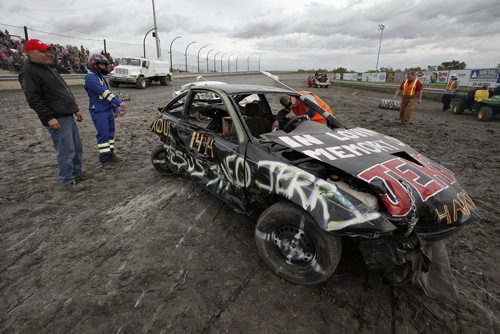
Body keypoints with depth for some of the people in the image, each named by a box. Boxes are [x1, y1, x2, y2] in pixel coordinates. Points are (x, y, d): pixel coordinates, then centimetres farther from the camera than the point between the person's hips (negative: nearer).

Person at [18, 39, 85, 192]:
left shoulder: (49, 69, 21)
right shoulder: (28, 72, -7)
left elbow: (66, 92, 25)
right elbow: (33, 99, -15)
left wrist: (75, 109, 22)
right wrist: (49, 117, -22)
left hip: (68, 116, 9)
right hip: (57, 120, -9)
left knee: (77, 148, 13)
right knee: (66, 151, -8)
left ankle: (77, 174, 26)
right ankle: (68, 181, 2)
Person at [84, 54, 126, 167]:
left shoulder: (101, 77, 18)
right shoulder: (90, 77, -12)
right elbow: (104, 93, -22)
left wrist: (115, 109, 17)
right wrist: (119, 102, -27)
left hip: (109, 110, 9)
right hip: (99, 112, -9)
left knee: (110, 132, 11)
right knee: (103, 134, -8)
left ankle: (110, 154, 20)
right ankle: (104, 158, -2)